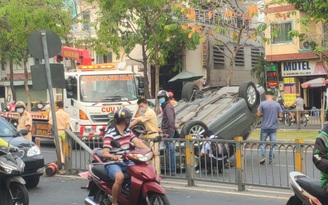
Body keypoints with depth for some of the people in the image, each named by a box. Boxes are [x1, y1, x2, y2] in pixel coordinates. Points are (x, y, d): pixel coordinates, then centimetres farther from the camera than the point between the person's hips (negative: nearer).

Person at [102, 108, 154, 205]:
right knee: (120, 177, -38)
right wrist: (114, 156, -43)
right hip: (113, 164, -7)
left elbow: (137, 142, -2)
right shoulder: (110, 134, -12)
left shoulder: (128, 131, 11)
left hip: (127, 163, 7)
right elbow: (105, 153, -20)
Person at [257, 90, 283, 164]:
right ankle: (270, 159, 11)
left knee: (262, 142, 10)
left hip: (264, 127, -2)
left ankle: (263, 157, -5)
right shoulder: (277, 104, -1)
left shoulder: (262, 104, -7)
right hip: (274, 127, 2)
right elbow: (280, 115, -1)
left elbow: (258, 114, -9)